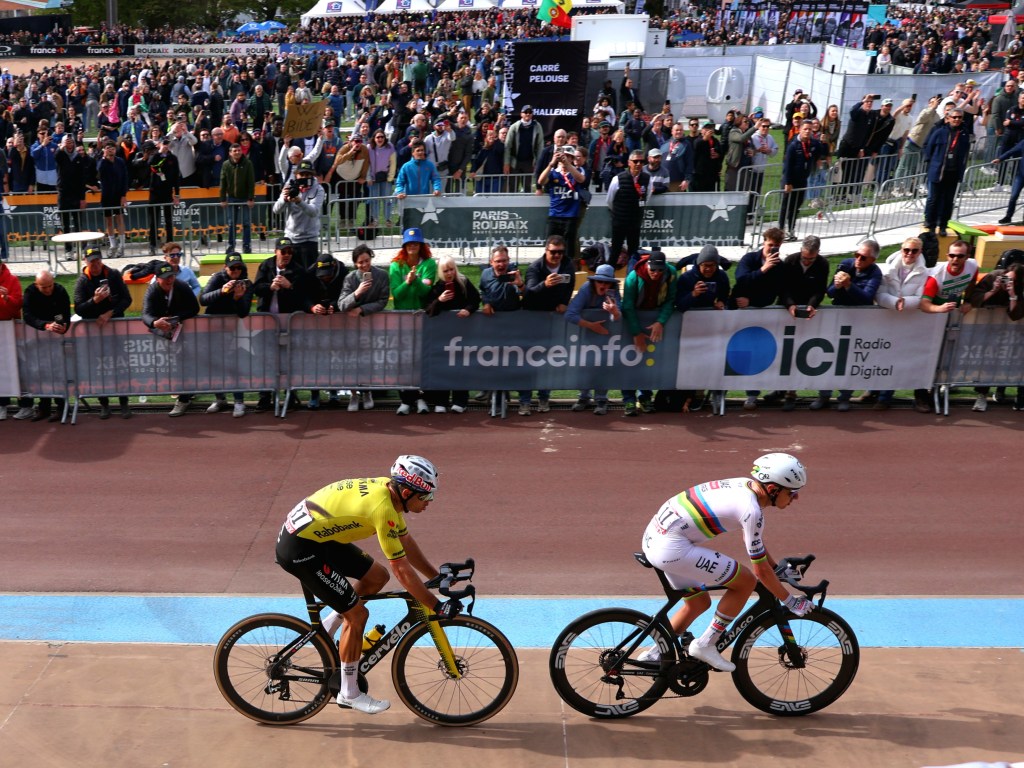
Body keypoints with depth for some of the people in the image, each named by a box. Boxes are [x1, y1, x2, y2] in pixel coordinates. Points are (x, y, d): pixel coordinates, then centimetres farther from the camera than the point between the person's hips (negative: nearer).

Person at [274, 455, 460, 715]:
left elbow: (406, 542, 15)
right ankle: (349, 693, 10)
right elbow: (402, 570, -22)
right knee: (357, 613, -5)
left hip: (319, 535, 10)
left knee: (377, 576, 10)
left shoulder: (388, 489, 1)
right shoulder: (383, 507, -26)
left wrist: (437, 576, 15)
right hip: (298, 549, -10)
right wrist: (438, 607, -16)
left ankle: (326, 629, 21)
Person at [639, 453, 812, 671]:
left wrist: (778, 569, 30)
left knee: (699, 602, 23)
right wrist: (790, 602, 2)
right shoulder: (751, 510, -17)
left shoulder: (746, 486, 10)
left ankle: (654, 654, 28)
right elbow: (760, 570, -10)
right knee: (746, 581, -3)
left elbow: (753, 538, 26)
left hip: (655, 536, 10)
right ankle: (705, 645, 5)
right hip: (671, 548, -10)